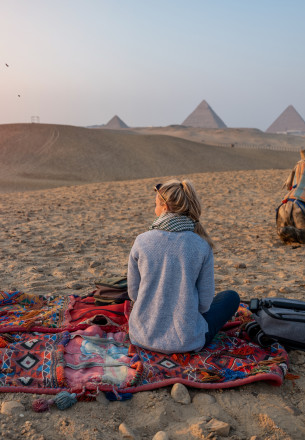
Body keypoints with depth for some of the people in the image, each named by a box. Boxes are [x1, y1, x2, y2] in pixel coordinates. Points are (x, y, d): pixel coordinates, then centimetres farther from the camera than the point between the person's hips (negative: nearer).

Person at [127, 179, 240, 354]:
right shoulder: (202, 246, -14)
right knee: (231, 297, 20)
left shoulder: (141, 242, -11)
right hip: (185, 341, -4)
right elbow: (205, 303, -7)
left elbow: (133, 293, -1)